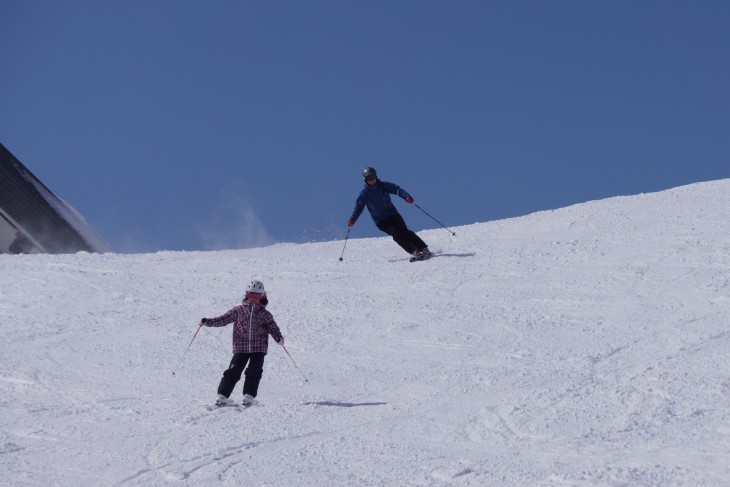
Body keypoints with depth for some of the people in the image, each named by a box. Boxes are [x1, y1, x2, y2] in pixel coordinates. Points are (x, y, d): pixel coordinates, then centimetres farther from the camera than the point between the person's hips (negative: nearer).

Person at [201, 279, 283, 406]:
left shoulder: (265, 314, 6)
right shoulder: (238, 310, 6)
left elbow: (273, 328, 3)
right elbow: (223, 319, 6)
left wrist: (279, 338, -16)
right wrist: (207, 322, -3)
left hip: (259, 349, 0)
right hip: (241, 348, 0)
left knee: (254, 372, -7)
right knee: (233, 372, -5)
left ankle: (249, 396, 2)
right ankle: (222, 395, -1)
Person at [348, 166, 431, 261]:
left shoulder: (383, 186, -2)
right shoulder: (364, 193, -3)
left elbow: (397, 189, -11)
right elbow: (359, 207, -1)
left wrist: (406, 196, -30)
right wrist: (352, 219, -15)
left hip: (393, 215, 1)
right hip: (381, 221, -1)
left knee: (404, 232, -15)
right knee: (396, 233, -22)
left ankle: (424, 249, -11)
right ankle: (414, 252, -26)